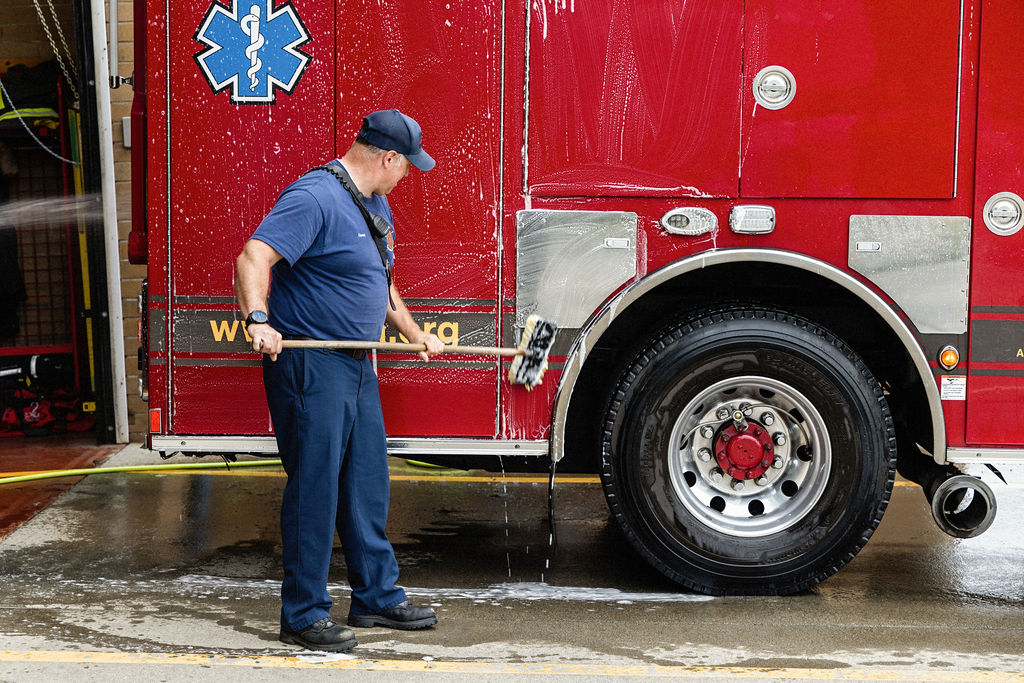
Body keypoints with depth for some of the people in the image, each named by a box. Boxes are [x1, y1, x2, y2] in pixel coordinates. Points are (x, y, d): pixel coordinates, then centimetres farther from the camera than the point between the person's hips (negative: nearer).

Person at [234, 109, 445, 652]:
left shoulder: (375, 205, 15)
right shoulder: (314, 199, -17)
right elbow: (254, 257, -28)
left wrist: (414, 334, 30)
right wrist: (259, 321, -40)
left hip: (357, 366, 10)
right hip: (309, 364, -10)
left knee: (367, 484, 15)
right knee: (313, 489, -4)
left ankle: (377, 597, 27)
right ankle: (302, 617, 5)